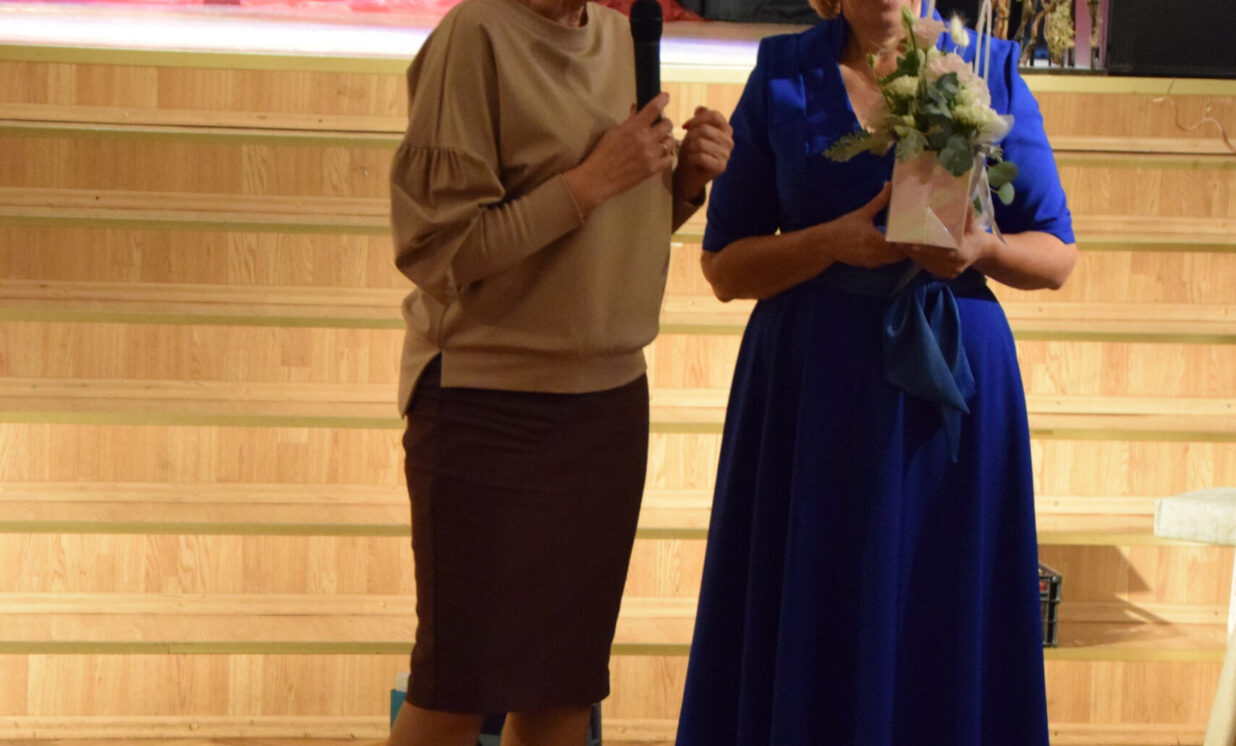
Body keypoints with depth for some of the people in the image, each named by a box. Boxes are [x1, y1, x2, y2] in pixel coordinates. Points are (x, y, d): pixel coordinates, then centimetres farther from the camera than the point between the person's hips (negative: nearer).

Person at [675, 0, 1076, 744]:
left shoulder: (988, 72, 5)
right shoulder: (783, 77, 4)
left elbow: (1057, 255, 7)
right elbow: (724, 266, 2)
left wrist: (983, 249, -14)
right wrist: (835, 242, -14)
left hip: (952, 382, 0)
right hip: (811, 391, 0)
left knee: (944, 641, 0)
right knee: (809, 635, 0)